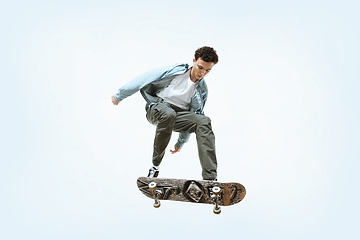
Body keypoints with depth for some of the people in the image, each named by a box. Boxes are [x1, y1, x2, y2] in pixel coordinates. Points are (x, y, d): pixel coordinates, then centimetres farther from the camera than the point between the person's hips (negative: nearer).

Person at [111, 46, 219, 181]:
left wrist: (181, 142, 17)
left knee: (204, 121, -26)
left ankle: (210, 178, -33)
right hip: (157, 108, -3)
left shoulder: (202, 90, 5)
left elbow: (192, 117, 15)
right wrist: (119, 96, 3)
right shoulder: (174, 71, -7)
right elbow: (143, 80, -2)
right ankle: (155, 165, -23)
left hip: (178, 114, 3)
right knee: (168, 114, -41)